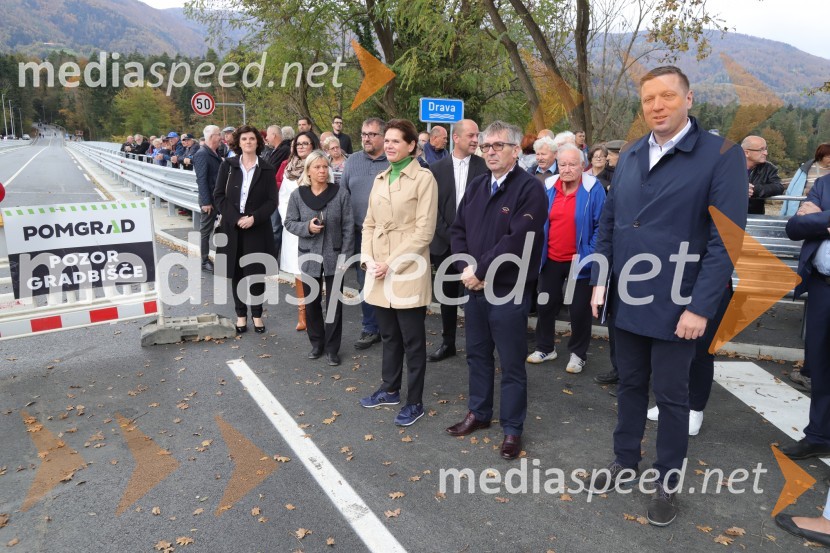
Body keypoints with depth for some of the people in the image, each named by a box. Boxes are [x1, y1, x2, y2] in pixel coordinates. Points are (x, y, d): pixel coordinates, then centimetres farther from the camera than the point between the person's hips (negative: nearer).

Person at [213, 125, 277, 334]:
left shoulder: (267, 169, 2)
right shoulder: (228, 165, 4)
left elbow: (272, 201, -2)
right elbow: (218, 195, 0)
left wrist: (254, 218, -17)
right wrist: (236, 218, -12)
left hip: (257, 229, -1)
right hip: (232, 227, 1)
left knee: (256, 273, 2)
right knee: (237, 273, 6)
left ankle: (257, 314, 16)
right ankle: (241, 315, 18)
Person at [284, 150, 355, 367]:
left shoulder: (341, 193, -7)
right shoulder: (297, 195, -2)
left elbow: (348, 226, -5)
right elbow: (289, 223, 4)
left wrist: (345, 254, -8)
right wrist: (307, 227, -16)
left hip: (334, 256, -2)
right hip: (309, 256, 2)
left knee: (334, 303, 4)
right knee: (311, 302, 12)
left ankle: (332, 348, 16)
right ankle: (316, 343, 29)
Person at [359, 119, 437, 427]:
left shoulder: (423, 178, -7)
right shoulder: (380, 179, 13)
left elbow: (424, 231, -13)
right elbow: (369, 224, 14)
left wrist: (391, 264, -15)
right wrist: (367, 259, -2)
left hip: (408, 272, -6)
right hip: (379, 273, 6)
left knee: (412, 340, 4)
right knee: (389, 336, 18)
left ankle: (414, 402, 18)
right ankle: (390, 390, 34)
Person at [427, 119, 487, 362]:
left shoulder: (484, 167, -1)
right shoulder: (437, 168, 4)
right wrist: (449, 235, -8)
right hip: (445, 243, 2)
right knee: (448, 294, 12)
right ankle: (448, 343, 25)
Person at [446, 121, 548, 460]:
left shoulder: (530, 188, -12)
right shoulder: (476, 186, 11)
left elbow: (519, 240, -21)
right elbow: (458, 229, 10)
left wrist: (480, 271, -17)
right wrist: (465, 269, -7)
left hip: (509, 291, -7)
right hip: (474, 287, 7)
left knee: (511, 363, 5)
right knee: (477, 354, 18)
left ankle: (512, 428, 21)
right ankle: (479, 413, 36)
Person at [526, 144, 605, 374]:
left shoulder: (593, 189, -12)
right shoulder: (548, 187, 1)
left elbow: (601, 226, -10)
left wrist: (590, 255, -16)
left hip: (579, 261, -4)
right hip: (550, 259, 4)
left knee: (579, 309, 9)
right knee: (545, 305, 14)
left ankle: (578, 354, 27)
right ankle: (545, 348, 33)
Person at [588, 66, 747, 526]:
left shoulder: (722, 155, -10)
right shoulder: (629, 158, 8)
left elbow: (726, 238, -14)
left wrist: (701, 306, -17)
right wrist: (600, 281, 4)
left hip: (675, 306, -4)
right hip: (625, 300, 5)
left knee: (671, 395, 10)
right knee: (630, 384, 18)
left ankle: (667, 480, 30)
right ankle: (625, 461, 37)